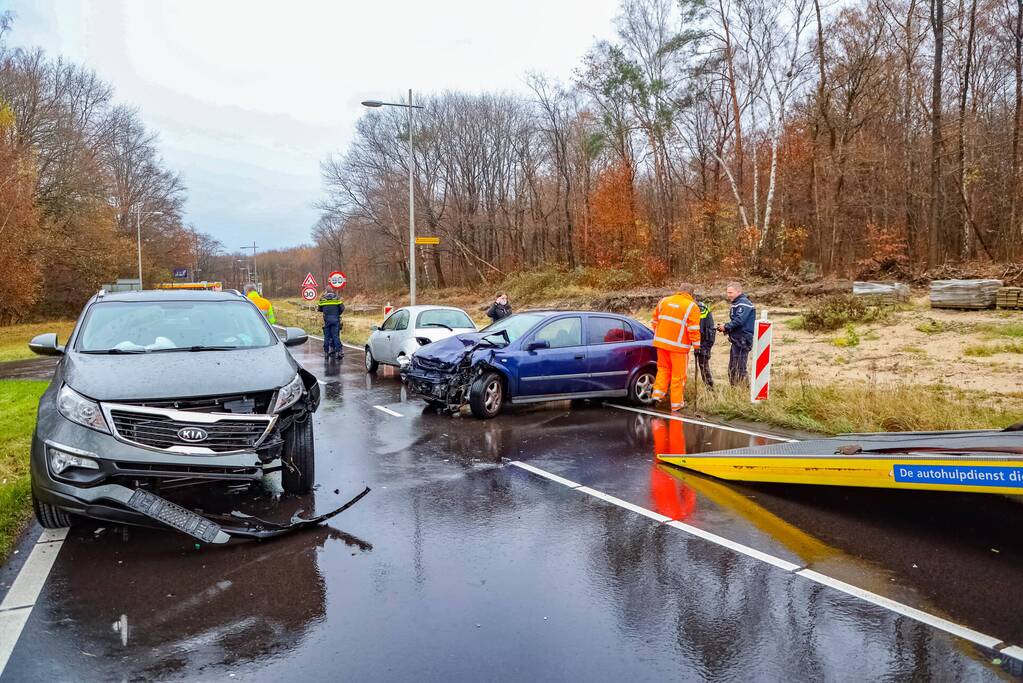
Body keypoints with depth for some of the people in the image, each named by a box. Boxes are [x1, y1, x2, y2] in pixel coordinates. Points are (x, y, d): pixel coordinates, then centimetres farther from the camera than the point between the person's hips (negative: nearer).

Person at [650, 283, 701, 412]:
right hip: (679, 345, -4)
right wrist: (697, 346, -3)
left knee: (663, 368, 21)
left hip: (661, 342, 4)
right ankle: (676, 404, 10)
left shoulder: (664, 301, 8)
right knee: (678, 375, 4)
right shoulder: (692, 307, -6)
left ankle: (658, 393, 9)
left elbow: (655, 320, 14)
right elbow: (693, 329, -11)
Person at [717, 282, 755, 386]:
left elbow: (739, 321, -24)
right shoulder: (736, 303, 19)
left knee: (739, 369, -9)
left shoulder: (744, 303, -14)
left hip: (742, 340, -11)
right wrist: (725, 328, 3)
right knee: (732, 369, 15)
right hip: (736, 340, 11)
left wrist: (726, 327, -12)